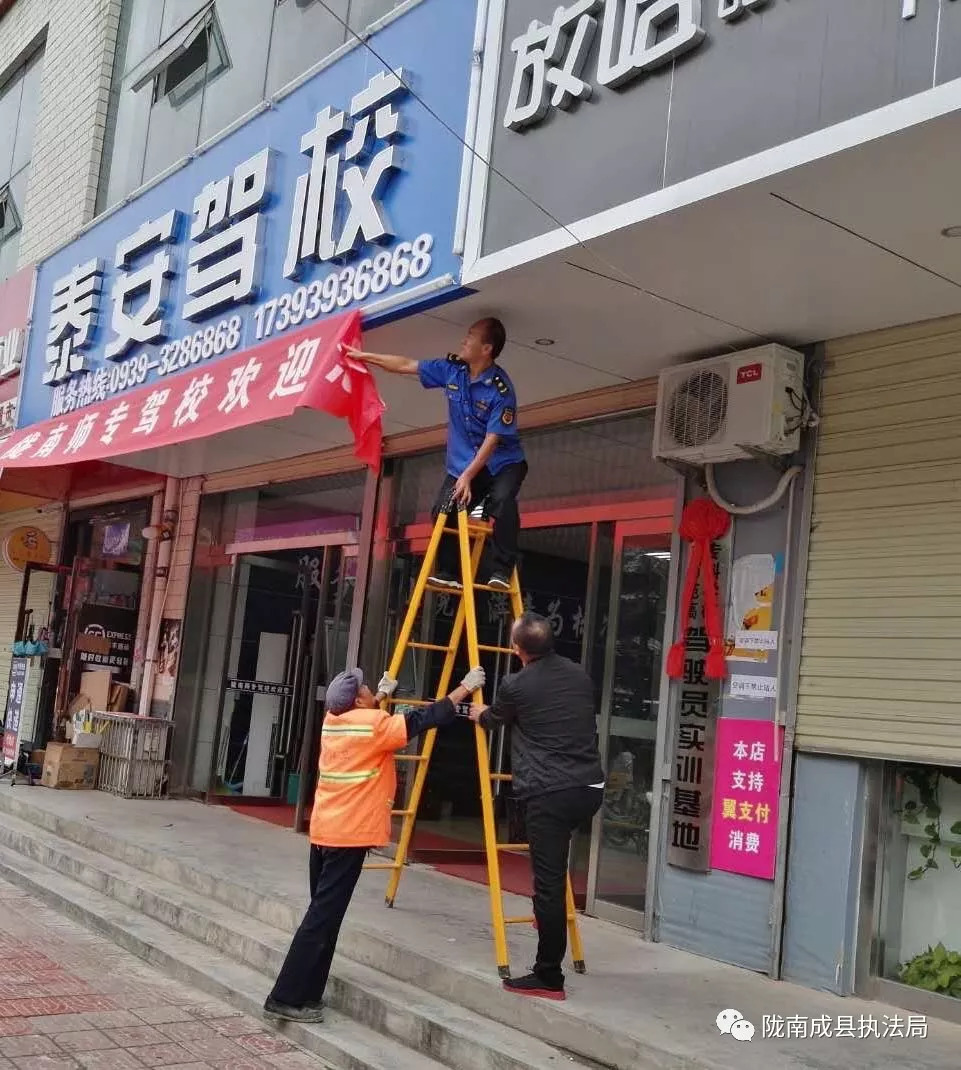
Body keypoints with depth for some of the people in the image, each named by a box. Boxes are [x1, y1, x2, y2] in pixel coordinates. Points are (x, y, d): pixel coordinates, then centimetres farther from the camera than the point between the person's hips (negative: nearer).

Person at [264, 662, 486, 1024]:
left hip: (323, 831, 8)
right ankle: (287, 998, -4)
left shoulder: (332, 720, 8)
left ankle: (306, 994, 19)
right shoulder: (373, 724, -13)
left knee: (323, 913, 15)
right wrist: (466, 688, 0)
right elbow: (424, 719, -8)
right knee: (323, 917, -5)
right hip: (349, 835, -8)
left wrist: (382, 695, 37)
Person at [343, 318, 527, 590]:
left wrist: (468, 476, -31)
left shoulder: (501, 389, -24)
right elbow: (406, 366, 4)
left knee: (501, 501, -33)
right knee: (443, 510, -11)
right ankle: (448, 573, 3)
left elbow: (492, 439, -26)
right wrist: (364, 356, 6)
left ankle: (502, 571, -25)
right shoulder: (452, 369, -5)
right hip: (464, 463, 6)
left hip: (504, 461, -6)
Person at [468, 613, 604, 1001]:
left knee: (549, 885, -2)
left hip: (549, 794, -7)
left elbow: (491, 719, 18)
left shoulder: (515, 685, -3)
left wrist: (478, 714, 43)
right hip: (590, 788, 7)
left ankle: (548, 977, 3)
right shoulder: (580, 675, 12)